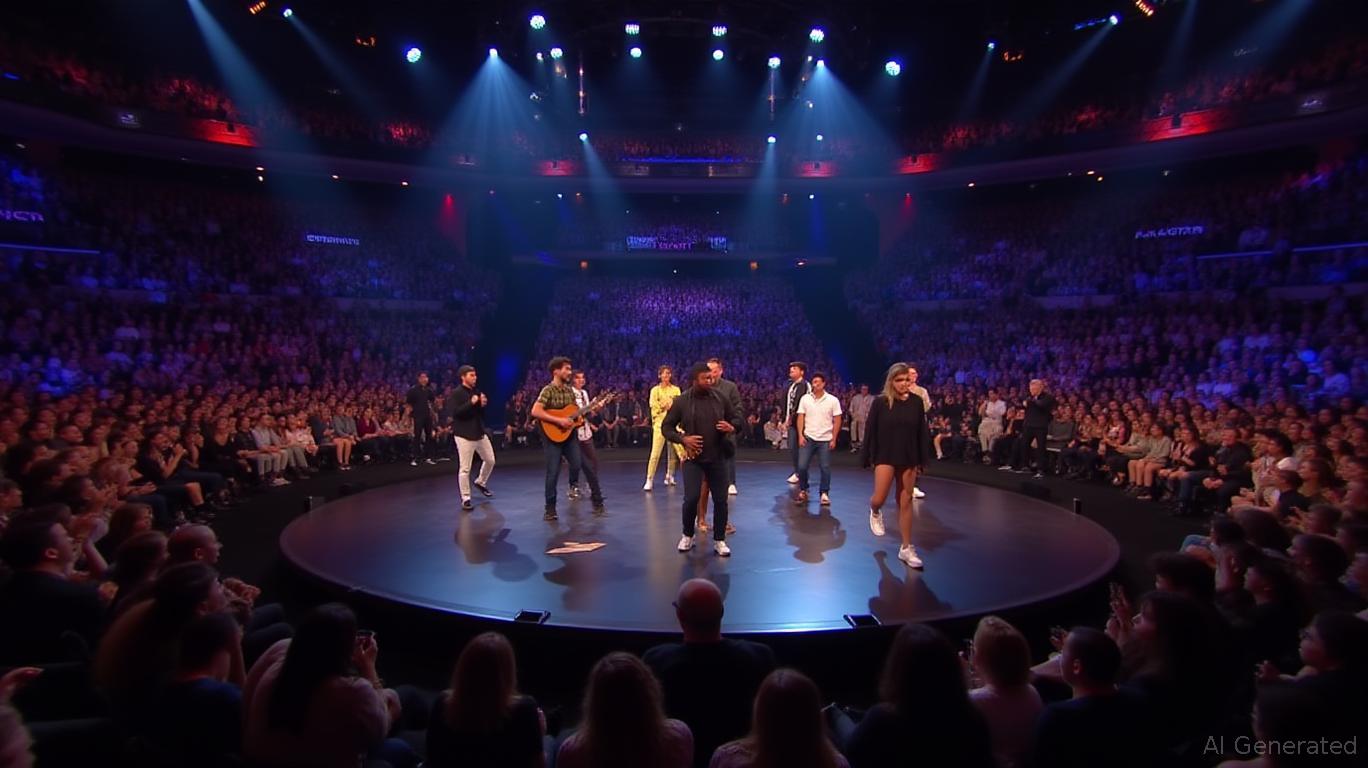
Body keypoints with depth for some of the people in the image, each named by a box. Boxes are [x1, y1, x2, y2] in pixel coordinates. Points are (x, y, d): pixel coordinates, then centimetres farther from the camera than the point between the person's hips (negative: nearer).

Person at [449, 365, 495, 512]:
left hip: (480, 432, 8)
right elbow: (455, 412, -23)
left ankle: (480, 482, 40)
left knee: (490, 460, 16)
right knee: (465, 468, -4)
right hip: (464, 435, -7)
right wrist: (471, 403, -25)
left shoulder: (477, 392, 13)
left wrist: (483, 405, -1)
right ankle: (465, 499, 5)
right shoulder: (456, 394, -11)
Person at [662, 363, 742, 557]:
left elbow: (737, 418, 11)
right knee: (691, 498, -9)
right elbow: (666, 427, 0)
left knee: (720, 499, 4)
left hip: (716, 457, 2)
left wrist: (732, 427, -13)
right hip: (693, 458, -2)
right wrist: (682, 439, -16)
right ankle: (687, 536, 16)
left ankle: (719, 540, 19)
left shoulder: (719, 399, 0)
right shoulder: (681, 402, -6)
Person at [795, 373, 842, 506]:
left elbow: (837, 421, -1)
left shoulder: (833, 400, -3)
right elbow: (801, 418, 2)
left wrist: (833, 439, -6)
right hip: (808, 438, 1)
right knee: (802, 466, -4)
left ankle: (824, 493, 14)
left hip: (825, 440, -1)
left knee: (825, 468, 1)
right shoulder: (805, 398, 0)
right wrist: (800, 435, -7)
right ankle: (803, 490, 15)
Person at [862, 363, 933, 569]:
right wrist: (870, 458, -3)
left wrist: (921, 460, 2)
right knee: (879, 499, -8)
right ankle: (875, 512, 31)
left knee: (905, 502, 6)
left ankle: (906, 548, 15)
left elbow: (922, 433, 3)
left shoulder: (916, 402, -1)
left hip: (908, 458, 2)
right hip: (885, 456, -2)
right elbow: (871, 432, -3)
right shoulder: (880, 403, -7)